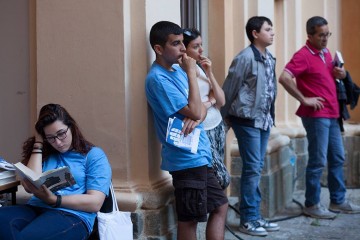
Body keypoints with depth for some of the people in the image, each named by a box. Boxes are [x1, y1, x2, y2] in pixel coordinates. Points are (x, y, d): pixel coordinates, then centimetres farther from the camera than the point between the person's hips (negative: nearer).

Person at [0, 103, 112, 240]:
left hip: (72, 215, -5)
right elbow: (30, 186, 5)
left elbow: (95, 203, -2)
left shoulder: (94, 155, 9)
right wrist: (38, 143, 10)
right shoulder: (45, 153, 23)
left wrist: (53, 200, -13)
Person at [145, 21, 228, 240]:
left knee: (220, 205, 16)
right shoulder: (157, 78, -18)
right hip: (187, 159, -9)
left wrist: (196, 118, -12)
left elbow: (201, 109, 11)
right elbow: (194, 111, -21)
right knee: (189, 219, 3)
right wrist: (191, 73, -16)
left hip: (200, 155, 9)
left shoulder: (178, 70, 11)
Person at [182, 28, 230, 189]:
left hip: (217, 127, 7)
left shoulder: (201, 67, 7)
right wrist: (211, 100, -4)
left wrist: (209, 74, -5)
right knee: (222, 179, -4)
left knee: (213, 179, 10)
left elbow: (221, 101, 5)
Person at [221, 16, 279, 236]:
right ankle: (248, 219, 4)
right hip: (247, 120, -8)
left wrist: (270, 115, 11)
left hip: (264, 119, 8)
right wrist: (225, 116, -2)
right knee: (252, 168, -5)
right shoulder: (245, 58, -15)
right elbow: (229, 88, -10)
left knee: (258, 168, 12)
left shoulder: (270, 58, 10)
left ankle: (255, 215, 20)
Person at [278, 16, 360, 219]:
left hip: (331, 114, 9)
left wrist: (341, 75, 5)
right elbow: (284, 78, -27)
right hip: (316, 115, -9)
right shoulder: (303, 55, -14)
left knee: (337, 158, 14)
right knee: (318, 161, -3)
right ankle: (312, 205, 8)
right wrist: (304, 99, -21)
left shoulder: (326, 53, 13)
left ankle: (338, 201, 25)